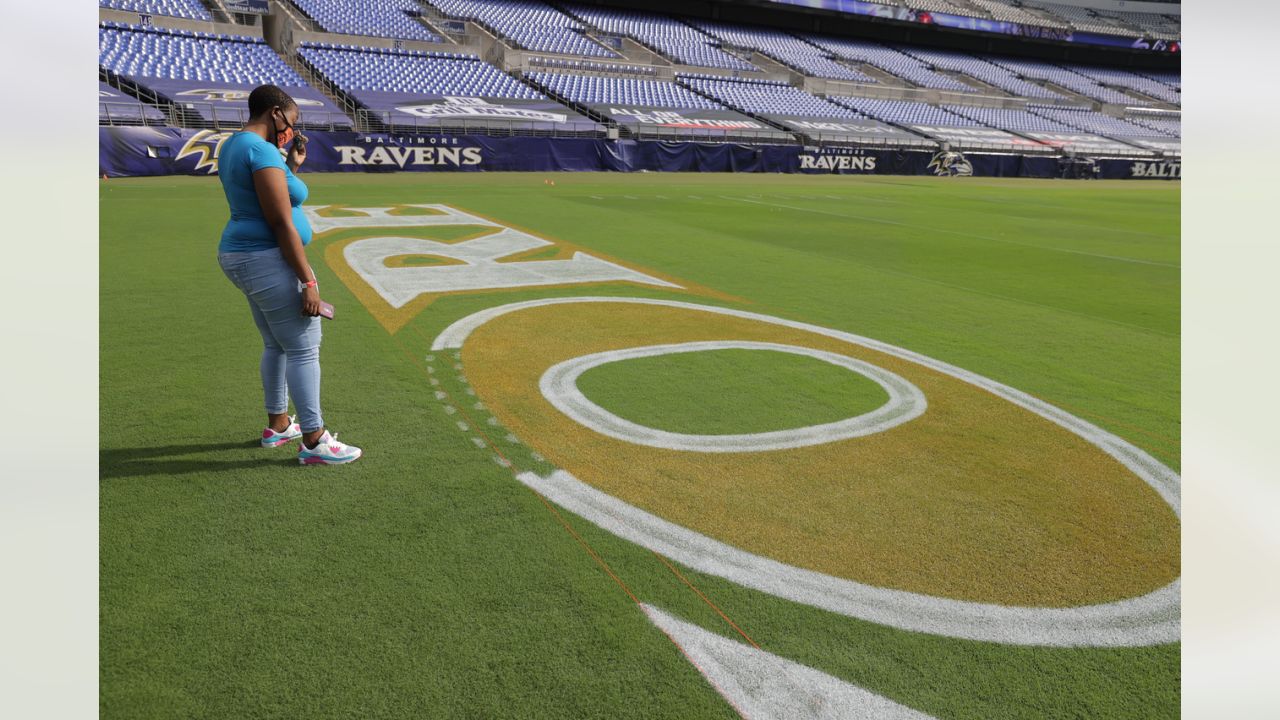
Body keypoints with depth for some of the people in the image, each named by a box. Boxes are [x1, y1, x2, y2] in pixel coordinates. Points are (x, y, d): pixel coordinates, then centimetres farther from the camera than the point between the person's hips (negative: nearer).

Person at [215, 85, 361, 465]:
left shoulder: (233, 146, 14)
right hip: (269, 261, -11)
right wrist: (307, 280, -21)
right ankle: (313, 442, 3)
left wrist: (291, 167, 14)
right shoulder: (262, 150, -18)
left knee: (276, 345, 21)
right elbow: (281, 223, -22)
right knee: (304, 350, -3)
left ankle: (277, 425, 33)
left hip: (240, 257, 11)